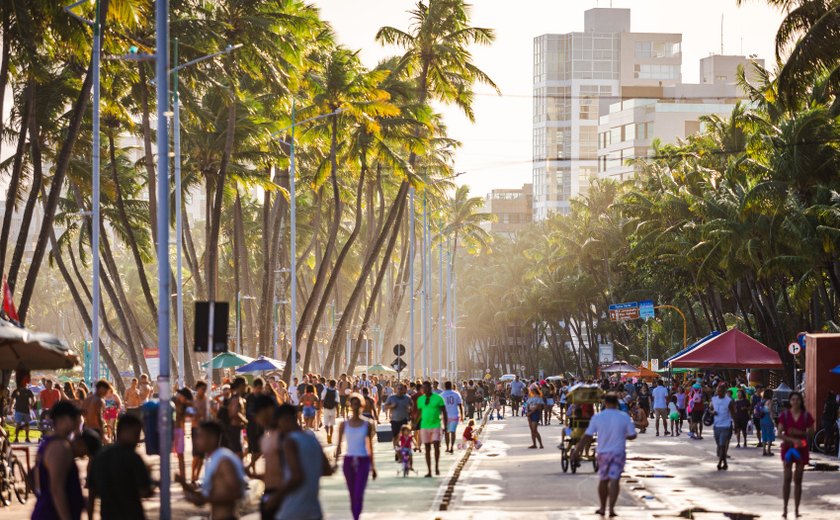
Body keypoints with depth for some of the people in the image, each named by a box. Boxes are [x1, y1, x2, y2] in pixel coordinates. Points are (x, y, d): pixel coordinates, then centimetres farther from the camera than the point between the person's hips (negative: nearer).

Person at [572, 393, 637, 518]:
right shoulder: (624, 417, -7)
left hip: (603, 452, 1)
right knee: (614, 480, -3)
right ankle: (611, 508, -14)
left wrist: (577, 450, 0)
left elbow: (587, 436, -6)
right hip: (618, 452, -1)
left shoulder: (597, 417, -7)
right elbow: (632, 435, -3)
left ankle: (603, 508, 24)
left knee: (603, 480, 15)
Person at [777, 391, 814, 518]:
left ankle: (796, 509, 11)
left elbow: (811, 433, 2)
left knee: (798, 480, 5)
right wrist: (793, 440, -22)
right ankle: (785, 508, -3)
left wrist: (799, 433, -16)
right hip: (788, 447, -1)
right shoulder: (784, 415, -3)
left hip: (801, 449, 1)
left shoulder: (806, 416, -1)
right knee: (787, 478, -7)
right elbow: (779, 434, -7)